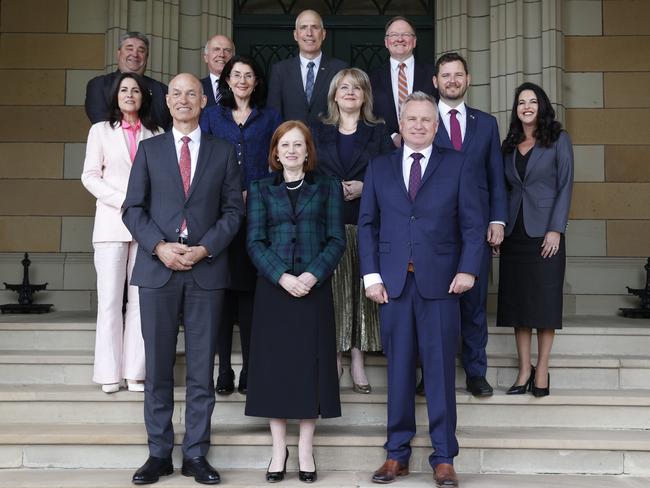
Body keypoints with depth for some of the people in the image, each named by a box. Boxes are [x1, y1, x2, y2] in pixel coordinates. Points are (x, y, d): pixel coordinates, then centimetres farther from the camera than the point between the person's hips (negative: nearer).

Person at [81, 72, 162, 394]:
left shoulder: (155, 134, 12)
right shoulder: (101, 131, 11)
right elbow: (90, 176, 5)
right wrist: (122, 201, -8)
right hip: (111, 223, -1)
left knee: (141, 299, 0)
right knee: (110, 299, -2)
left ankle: (135, 372, 4)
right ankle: (109, 373, 3)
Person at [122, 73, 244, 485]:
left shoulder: (223, 152, 9)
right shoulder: (149, 149, 11)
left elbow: (234, 209, 5)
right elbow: (133, 208, 5)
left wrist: (204, 248, -10)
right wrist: (159, 247, -11)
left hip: (207, 269, 0)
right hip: (157, 267, 1)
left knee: (202, 368, 3)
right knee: (158, 367, 5)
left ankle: (196, 454, 12)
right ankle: (159, 453, 14)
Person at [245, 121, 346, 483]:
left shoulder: (328, 188, 9)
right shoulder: (261, 189, 10)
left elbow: (337, 239, 2)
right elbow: (255, 241, 2)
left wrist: (313, 275, -13)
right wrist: (282, 276, -13)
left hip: (315, 287, 0)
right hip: (273, 288, 0)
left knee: (311, 365, 1)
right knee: (274, 364, 1)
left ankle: (306, 450, 12)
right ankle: (279, 449, 11)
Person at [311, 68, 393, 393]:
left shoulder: (378, 132, 10)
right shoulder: (319, 132, 13)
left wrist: (364, 187, -12)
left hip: (366, 223, 0)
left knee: (361, 288, -1)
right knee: (331, 289, -1)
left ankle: (357, 359, 6)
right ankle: (333, 357, 7)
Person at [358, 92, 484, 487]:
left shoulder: (458, 165, 6)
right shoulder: (379, 168, 11)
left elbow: (472, 224, 2)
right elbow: (367, 224, 9)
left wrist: (468, 269, -8)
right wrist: (371, 274, 0)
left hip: (440, 281, -2)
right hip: (393, 282, 2)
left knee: (441, 369, 1)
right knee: (399, 369, 7)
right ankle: (397, 454, 17)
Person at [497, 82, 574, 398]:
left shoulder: (558, 139, 1)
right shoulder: (509, 145, 13)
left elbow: (565, 185, -4)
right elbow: (504, 188, 12)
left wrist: (555, 229, -12)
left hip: (544, 231, -4)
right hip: (514, 232, 4)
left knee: (545, 301, 0)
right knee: (517, 301, 3)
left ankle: (542, 371, 8)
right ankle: (524, 370, 10)